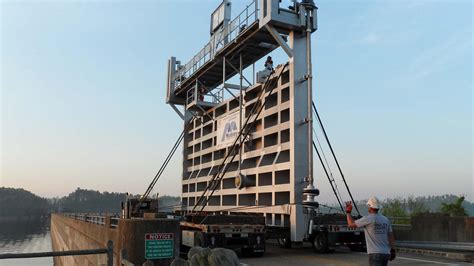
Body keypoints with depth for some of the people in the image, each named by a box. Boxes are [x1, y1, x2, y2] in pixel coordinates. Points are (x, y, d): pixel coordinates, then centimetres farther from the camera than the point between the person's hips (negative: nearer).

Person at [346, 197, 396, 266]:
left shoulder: (368, 219, -9)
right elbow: (391, 236, 11)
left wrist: (348, 212, 13)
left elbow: (351, 224, -1)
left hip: (375, 253, -7)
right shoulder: (386, 219, 10)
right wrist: (392, 251, 16)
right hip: (386, 253, 7)